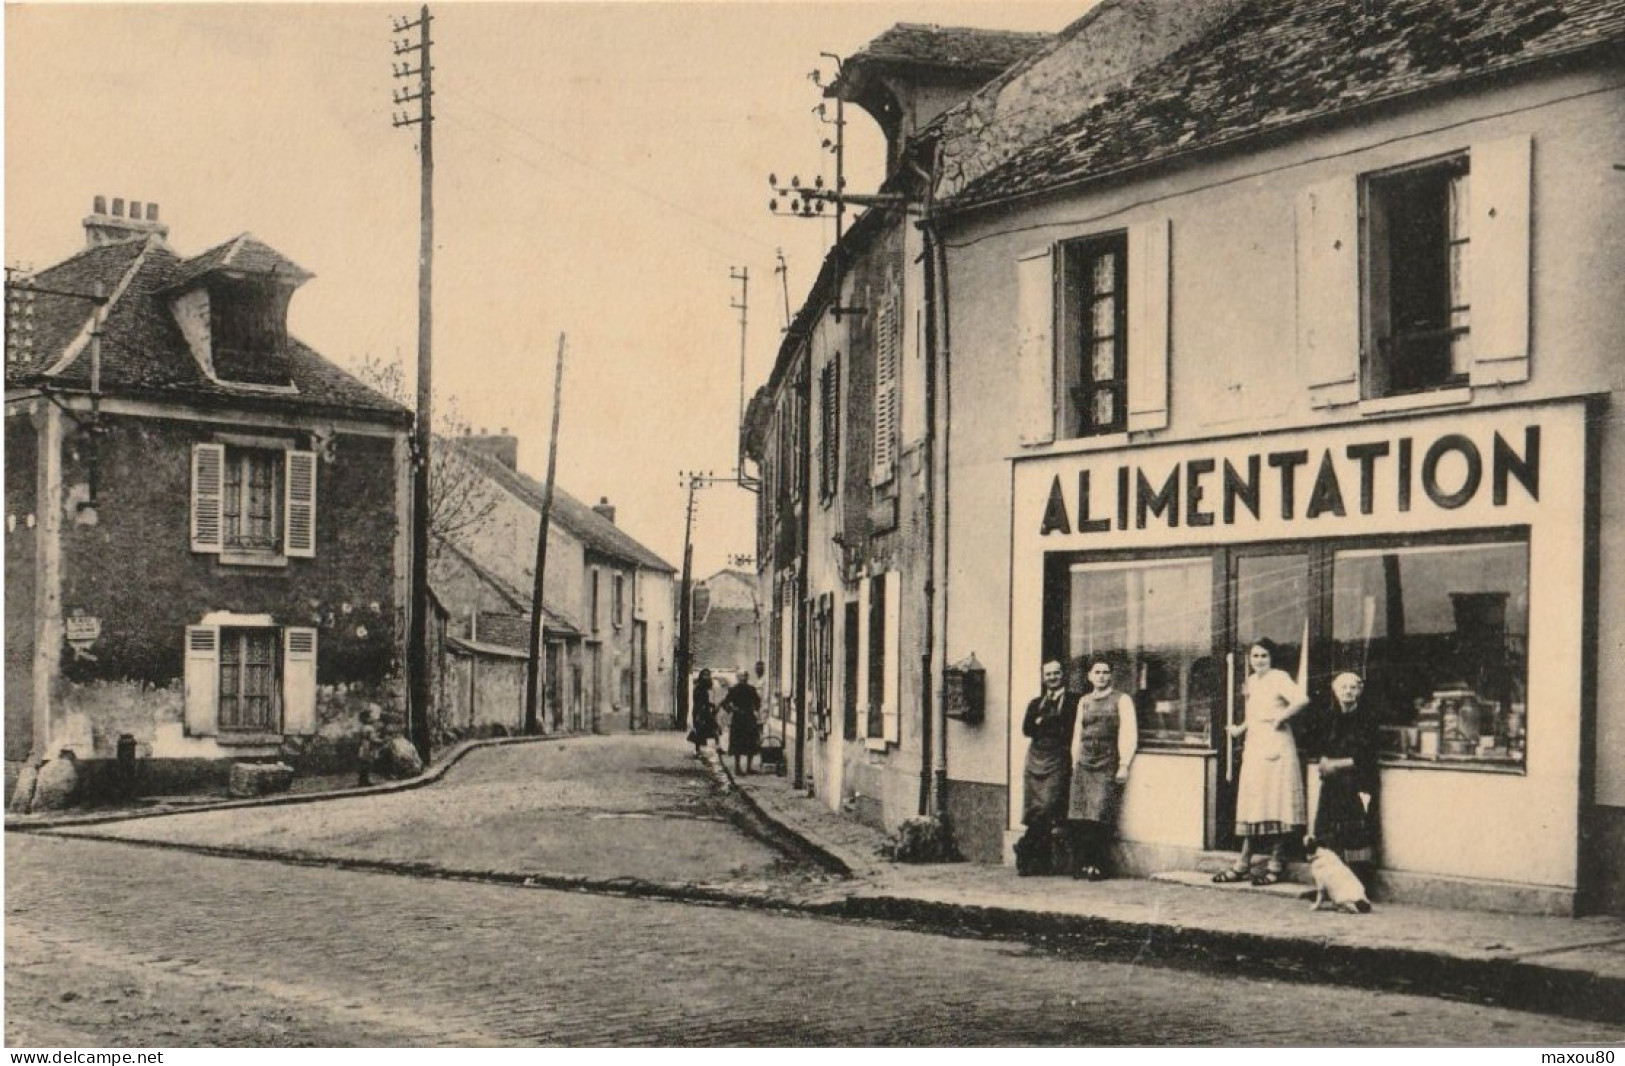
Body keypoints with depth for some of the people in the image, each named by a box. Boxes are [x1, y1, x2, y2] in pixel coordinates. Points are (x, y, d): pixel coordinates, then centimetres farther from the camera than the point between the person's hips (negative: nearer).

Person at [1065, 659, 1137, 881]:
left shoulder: (1121, 700, 4)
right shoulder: (1084, 701, 19)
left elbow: (1129, 734, -2)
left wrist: (1124, 766, -9)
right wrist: (1075, 762, 12)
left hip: (1108, 766, -4)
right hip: (1084, 765, 4)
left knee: (1100, 816, -12)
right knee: (1078, 818, -4)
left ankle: (1098, 866, -6)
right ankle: (1081, 864, 2)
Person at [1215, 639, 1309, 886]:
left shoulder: (1279, 678, -7)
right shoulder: (1252, 681, 17)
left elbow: (1302, 699, -24)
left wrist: (1281, 717, -15)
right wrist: (1240, 728, 15)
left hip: (1276, 747, -8)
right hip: (1254, 747, 8)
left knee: (1275, 805, -5)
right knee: (1252, 806, 7)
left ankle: (1276, 864, 0)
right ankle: (1244, 864, 9)